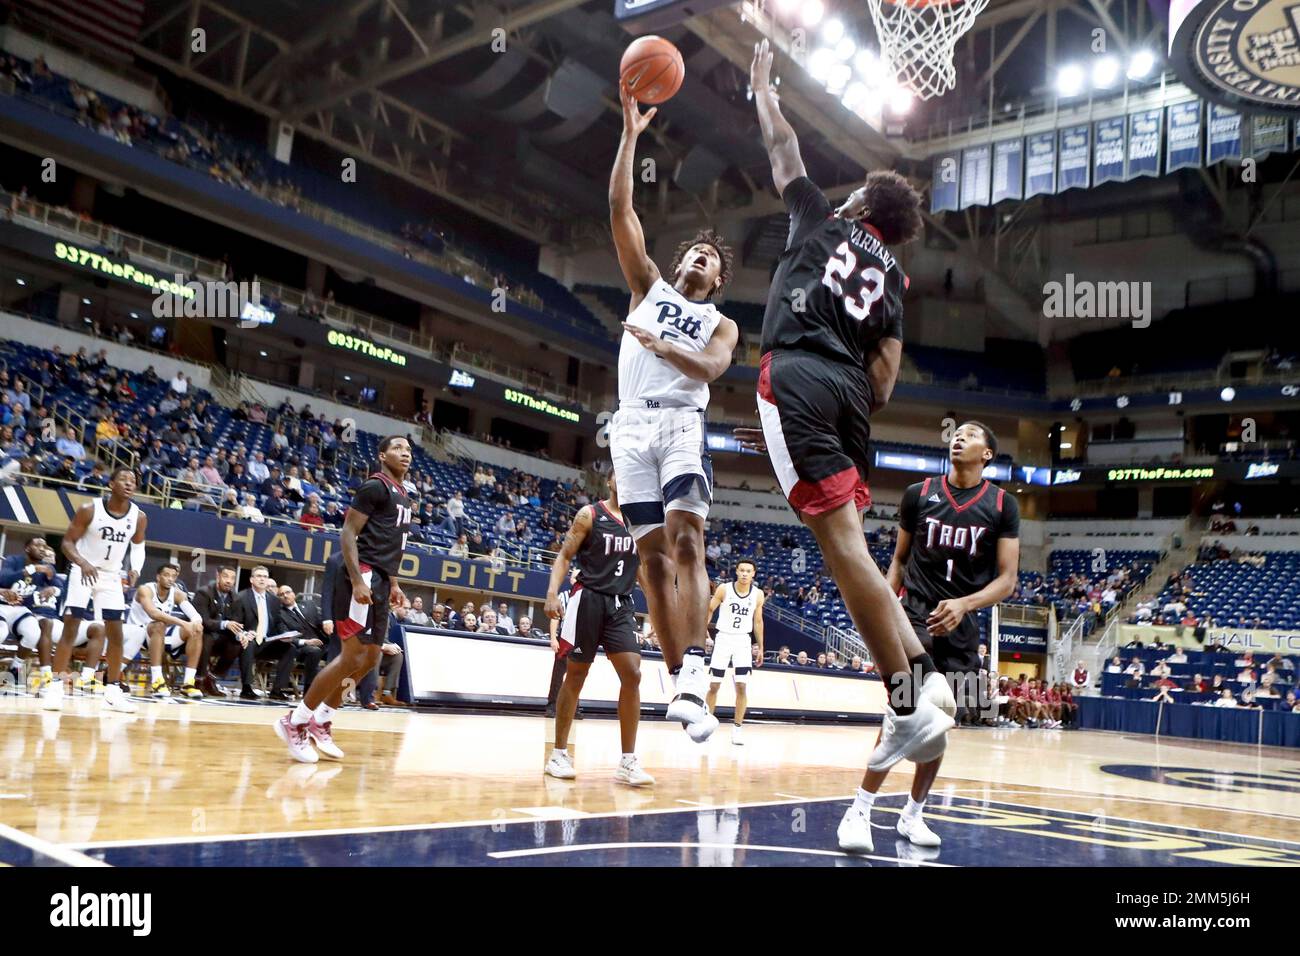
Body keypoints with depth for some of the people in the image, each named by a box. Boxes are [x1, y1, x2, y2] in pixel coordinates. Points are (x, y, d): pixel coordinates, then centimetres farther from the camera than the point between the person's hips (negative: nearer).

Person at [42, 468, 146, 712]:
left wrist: (136, 569, -10)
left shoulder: (139, 518, -8)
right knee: (70, 627, -9)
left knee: (116, 633, 1)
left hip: (112, 577, 3)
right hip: (83, 572, -3)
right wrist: (82, 562, -31)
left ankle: (113, 690, 9)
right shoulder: (89, 510, -17)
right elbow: (67, 541, -11)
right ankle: (55, 685, -2)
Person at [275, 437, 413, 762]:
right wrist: (358, 580, -24)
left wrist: (393, 583, 22)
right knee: (353, 657, -13)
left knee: (370, 658, 11)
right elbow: (348, 534, -16)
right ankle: (295, 722, -4)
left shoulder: (403, 495, 20)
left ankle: (320, 722, 20)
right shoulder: (375, 486, -9)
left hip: (380, 581, 10)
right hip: (364, 576, -10)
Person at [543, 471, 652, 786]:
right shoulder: (590, 515, -1)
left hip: (621, 604, 4)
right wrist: (552, 592, -18)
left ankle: (628, 762, -6)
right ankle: (559, 754, 15)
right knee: (575, 675, 3)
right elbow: (565, 555, -4)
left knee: (632, 674, -10)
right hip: (589, 599, -4)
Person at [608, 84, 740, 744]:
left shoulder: (721, 325, 16)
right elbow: (620, 210, 11)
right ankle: (679, 680, 1)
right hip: (633, 424, 2)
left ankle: (693, 675, -30)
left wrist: (659, 343, -24)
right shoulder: (649, 287, 21)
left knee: (686, 541, -21)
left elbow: (709, 367, -7)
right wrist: (630, 136, 5)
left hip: (682, 424, -2)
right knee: (653, 553, -3)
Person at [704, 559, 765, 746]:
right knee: (714, 685, 2)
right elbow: (709, 611, 0)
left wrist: (760, 647, 9)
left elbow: (758, 622, 9)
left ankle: (737, 729, 1)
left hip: (743, 641, 1)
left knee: (741, 686, -6)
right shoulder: (724, 589, -7)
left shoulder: (758, 594, -1)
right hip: (723, 638, -1)